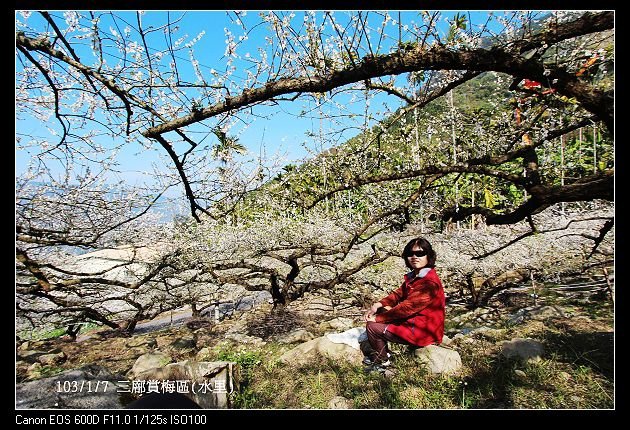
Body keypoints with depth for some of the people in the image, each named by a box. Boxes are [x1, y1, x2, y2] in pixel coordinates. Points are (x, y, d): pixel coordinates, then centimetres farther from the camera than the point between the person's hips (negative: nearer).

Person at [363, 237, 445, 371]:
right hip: (414, 321, 10)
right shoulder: (413, 276, 7)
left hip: (424, 332, -10)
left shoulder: (430, 283, -25)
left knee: (372, 326, -11)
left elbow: (407, 307, -28)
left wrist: (378, 318, -21)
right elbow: (398, 294, 10)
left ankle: (382, 361, 14)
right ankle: (380, 350, 20)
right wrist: (378, 305, -8)